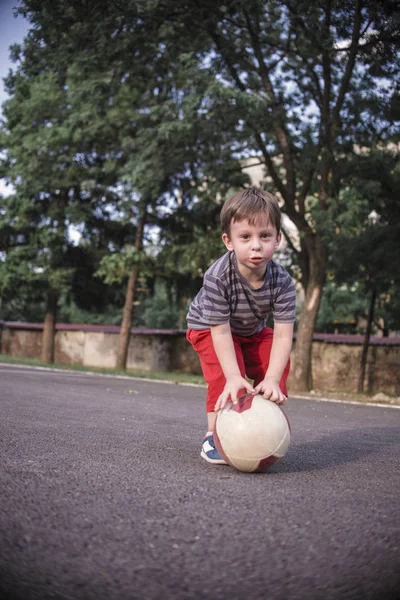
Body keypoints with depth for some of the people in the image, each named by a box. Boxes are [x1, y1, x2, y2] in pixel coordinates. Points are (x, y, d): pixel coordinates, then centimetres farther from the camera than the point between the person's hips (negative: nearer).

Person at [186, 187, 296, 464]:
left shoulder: (282, 282, -30)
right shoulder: (218, 277, -38)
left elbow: (282, 335, -31)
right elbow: (221, 331, -34)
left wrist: (272, 379, -41)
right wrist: (233, 377, -40)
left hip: (253, 330, 4)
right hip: (208, 327, -4)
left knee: (278, 364, -7)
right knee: (224, 374, -25)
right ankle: (214, 436, -10)